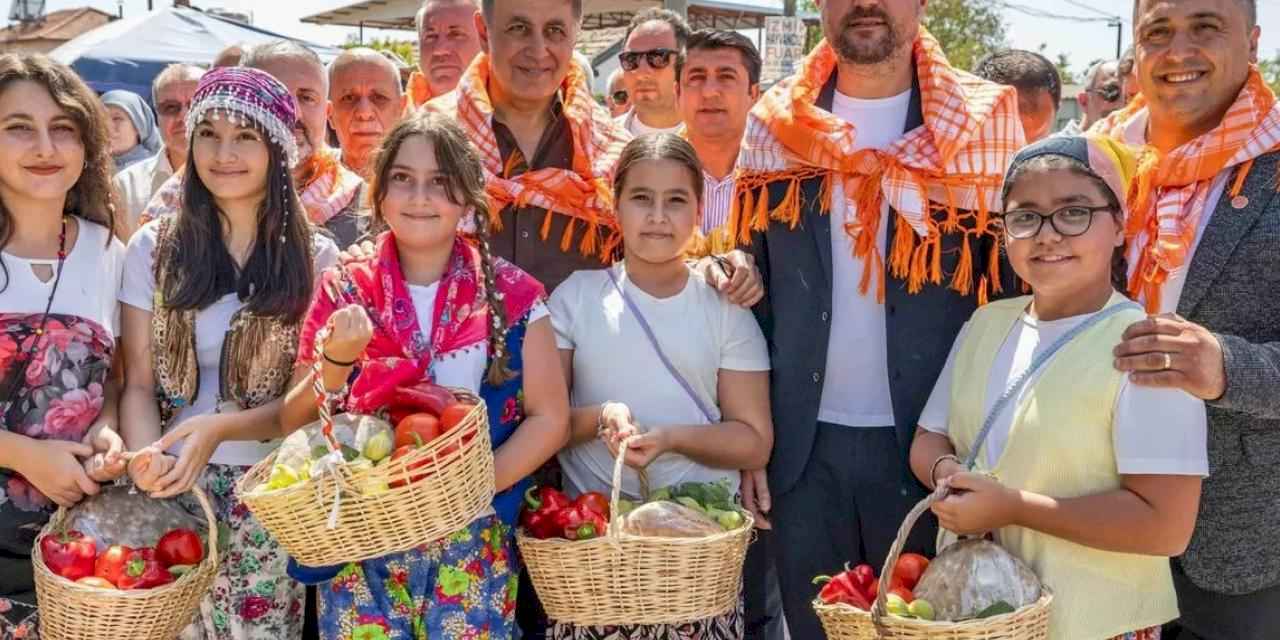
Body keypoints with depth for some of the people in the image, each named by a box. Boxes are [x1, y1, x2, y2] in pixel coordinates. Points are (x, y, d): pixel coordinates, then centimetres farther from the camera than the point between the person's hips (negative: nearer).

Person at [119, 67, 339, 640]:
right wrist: (146, 454, -20)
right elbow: (138, 384, 2)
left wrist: (221, 428, -19)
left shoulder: (316, 260, 1)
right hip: (174, 488, 1)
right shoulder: (153, 248, 3)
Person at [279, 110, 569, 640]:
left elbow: (549, 419, -2)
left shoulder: (512, 295, -2)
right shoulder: (344, 296, 1)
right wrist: (335, 362, -16)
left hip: (474, 543, -1)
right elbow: (295, 426, 2)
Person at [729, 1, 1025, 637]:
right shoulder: (776, 125, 3)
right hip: (803, 443, 2)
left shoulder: (985, 123, -2)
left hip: (934, 440, -1)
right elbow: (754, 287, 7)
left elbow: (1013, 288, 0)